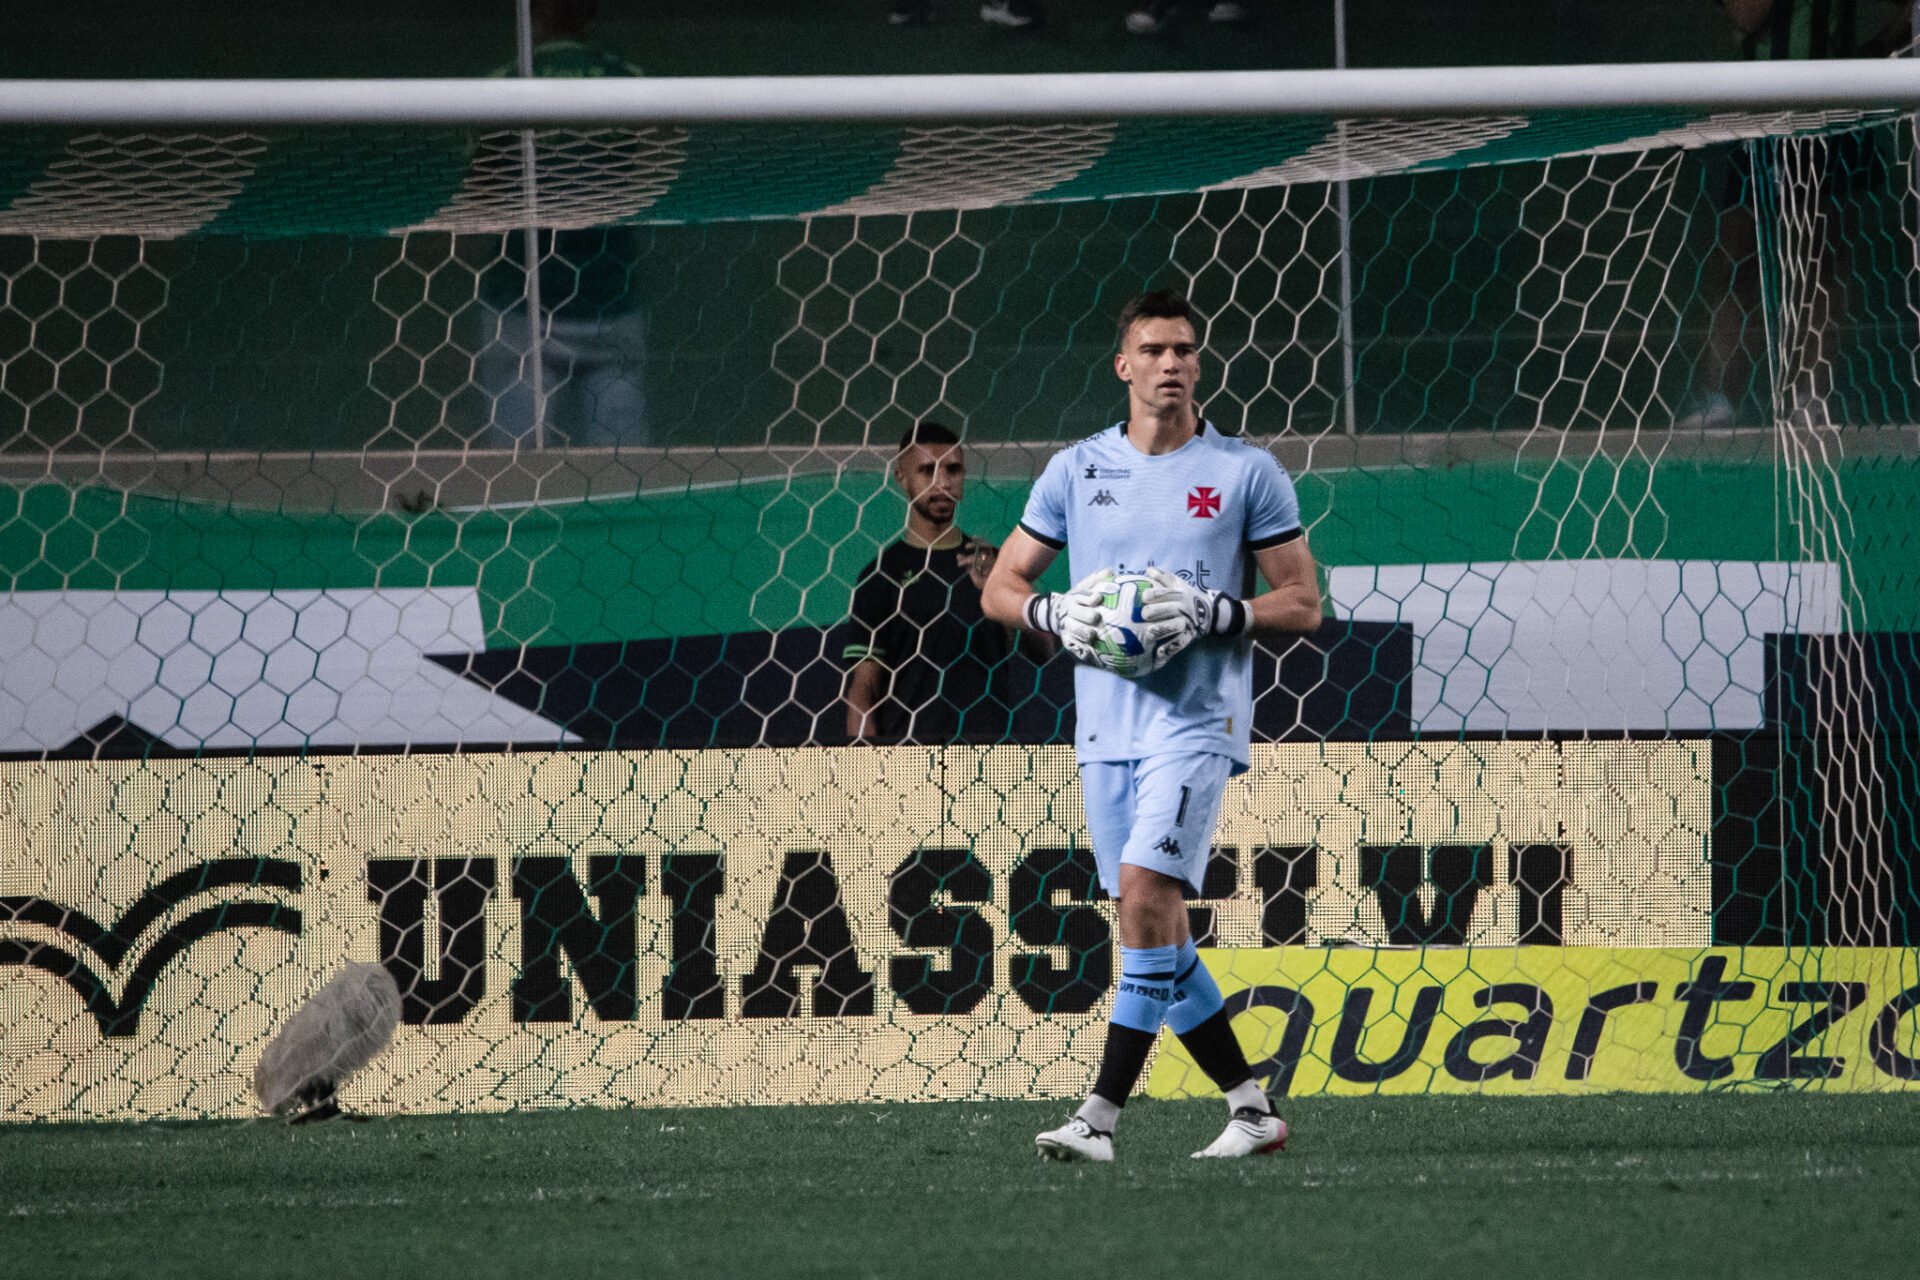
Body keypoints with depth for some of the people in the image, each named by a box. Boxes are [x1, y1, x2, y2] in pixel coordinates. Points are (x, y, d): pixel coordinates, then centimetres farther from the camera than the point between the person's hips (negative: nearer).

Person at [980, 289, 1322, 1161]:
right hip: (1105, 728, 5)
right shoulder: (1076, 470, 10)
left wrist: (1211, 611, -15)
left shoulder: (1247, 473, 2)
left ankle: (1101, 1114, -20)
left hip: (1195, 721, -5)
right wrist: (1057, 614, -7)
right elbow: (1001, 587, 14)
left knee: (1146, 892, -20)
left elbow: (1302, 603, 2)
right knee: (1153, 926, 6)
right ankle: (1251, 1108, 17)